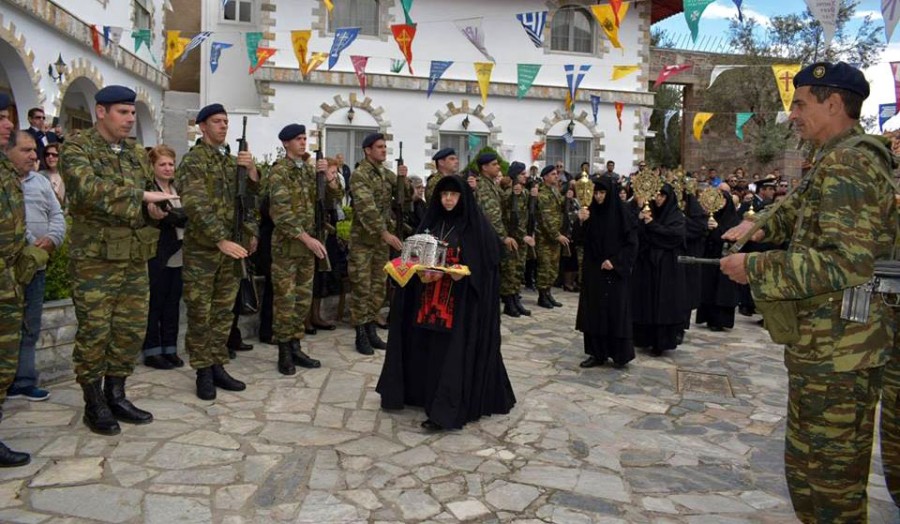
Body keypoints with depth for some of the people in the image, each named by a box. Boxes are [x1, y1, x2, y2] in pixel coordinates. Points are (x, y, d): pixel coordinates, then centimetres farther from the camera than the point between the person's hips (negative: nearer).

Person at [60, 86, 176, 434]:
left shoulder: (136, 152, 15)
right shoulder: (77, 148, -5)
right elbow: (87, 189, -23)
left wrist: (153, 208, -4)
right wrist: (140, 196, -22)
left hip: (136, 257, 6)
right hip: (95, 258, -6)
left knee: (131, 330, 10)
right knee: (94, 332, 1)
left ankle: (116, 396, 25)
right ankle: (94, 404, 15)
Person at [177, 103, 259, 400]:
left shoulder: (232, 161, 14)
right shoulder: (193, 161, -6)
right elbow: (196, 206, -18)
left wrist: (252, 170, -7)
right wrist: (220, 240, -28)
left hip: (232, 247, 6)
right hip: (202, 248, -6)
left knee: (224, 312, 10)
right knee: (199, 314, 1)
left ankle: (218, 367, 20)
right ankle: (203, 372, 11)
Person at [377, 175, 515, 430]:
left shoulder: (476, 227, -6)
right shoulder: (432, 223, 10)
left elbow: (480, 265, -10)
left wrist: (444, 272, -21)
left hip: (461, 301, -5)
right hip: (430, 298, 5)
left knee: (454, 352, -7)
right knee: (427, 348, 8)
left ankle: (446, 411, -6)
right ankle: (426, 394, 24)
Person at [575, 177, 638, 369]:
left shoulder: (623, 214, -9)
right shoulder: (590, 212, 5)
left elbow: (632, 243, -9)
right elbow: (583, 240, 4)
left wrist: (615, 262, -17)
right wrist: (582, 223, -13)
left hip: (615, 271, -5)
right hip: (593, 270, 5)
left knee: (616, 311, 0)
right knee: (594, 311, 6)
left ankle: (620, 354, 11)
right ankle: (597, 353, 14)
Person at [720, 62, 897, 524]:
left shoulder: (846, 165, -18)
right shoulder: (840, 159, 14)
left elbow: (848, 262, -27)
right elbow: (799, 208, 28)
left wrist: (756, 268, -21)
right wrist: (762, 225, 7)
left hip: (836, 348, -10)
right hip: (833, 343, 10)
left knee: (826, 476, 0)